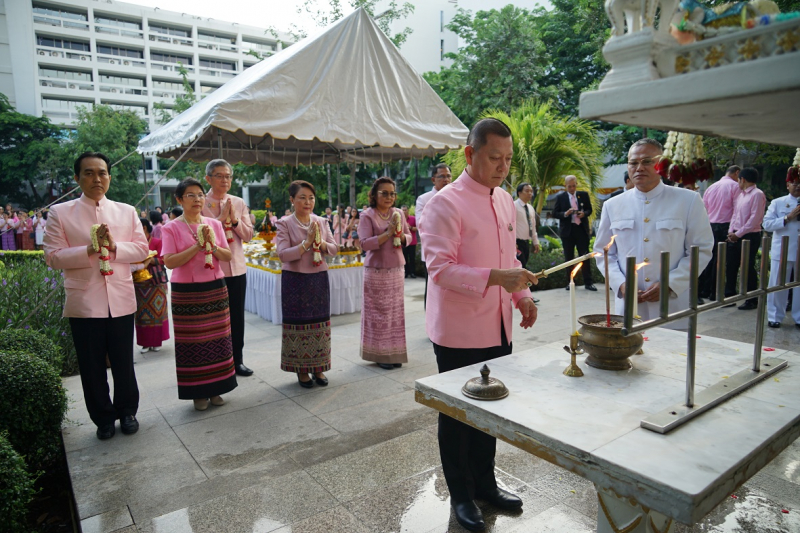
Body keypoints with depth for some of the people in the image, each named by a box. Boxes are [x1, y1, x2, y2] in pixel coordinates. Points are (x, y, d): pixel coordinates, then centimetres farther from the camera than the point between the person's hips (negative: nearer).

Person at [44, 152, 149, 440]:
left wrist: (114, 246, -15)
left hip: (121, 300, 1)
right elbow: (52, 257, -4)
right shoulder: (60, 213, 1)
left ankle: (127, 411, 31)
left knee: (124, 363, 11)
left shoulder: (127, 211, 8)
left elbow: (141, 249, 2)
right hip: (83, 303, -1)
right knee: (92, 367, 10)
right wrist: (89, 250, -17)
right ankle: (103, 418, 28)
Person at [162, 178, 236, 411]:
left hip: (216, 289, 3)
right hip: (186, 292, -3)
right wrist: (197, 246, -18)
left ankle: (215, 388, 22)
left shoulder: (214, 224, 7)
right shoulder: (172, 228, -3)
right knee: (192, 342, 2)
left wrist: (212, 245, -13)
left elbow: (227, 257, 5)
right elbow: (169, 261, -13)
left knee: (217, 339, 7)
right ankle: (198, 392, 17)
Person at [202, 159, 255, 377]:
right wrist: (222, 218, -17)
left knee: (237, 316, 11)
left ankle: (237, 359, 24)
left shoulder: (238, 203, 7)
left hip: (237, 267, 4)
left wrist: (234, 220, -12)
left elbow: (248, 235, 3)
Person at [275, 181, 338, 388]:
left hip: (319, 278, 4)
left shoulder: (321, 222, 6)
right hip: (295, 280, -4)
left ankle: (318, 368, 24)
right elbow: (283, 254, -15)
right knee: (298, 323, 3)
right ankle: (301, 370, 19)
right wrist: (307, 242, -22)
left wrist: (321, 243, -14)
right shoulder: (285, 223, -6)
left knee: (320, 323, 9)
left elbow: (334, 249, 5)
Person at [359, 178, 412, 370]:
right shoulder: (367, 215, -5)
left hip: (397, 269, 5)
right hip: (376, 271, -4)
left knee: (396, 311, 8)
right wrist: (388, 233, -21)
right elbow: (365, 243, -14)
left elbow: (408, 236, 14)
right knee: (379, 311, -1)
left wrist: (402, 236, -8)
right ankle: (380, 354, 11)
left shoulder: (398, 213, 9)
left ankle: (394, 352, 20)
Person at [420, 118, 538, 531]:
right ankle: (461, 496, 32)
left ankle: (485, 483, 42)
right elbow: (439, 268, -22)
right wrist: (497, 277, -31)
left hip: (498, 328, 7)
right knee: (458, 416, 11)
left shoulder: (505, 201, 9)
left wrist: (522, 296, 4)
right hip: (459, 333, -7)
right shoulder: (445, 204, -15)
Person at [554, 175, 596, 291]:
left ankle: (588, 282, 7)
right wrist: (565, 214, -18)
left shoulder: (584, 194, 6)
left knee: (585, 256, 1)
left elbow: (589, 210, 11)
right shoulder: (560, 197, 1)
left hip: (582, 229, 1)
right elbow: (555, 213, 1)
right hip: (567, 230, -1)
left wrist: (584, 213, -11)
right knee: (569, 258, 6)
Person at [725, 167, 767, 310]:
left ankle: (752, 300, 10)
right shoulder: (740, 195, 16)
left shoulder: (757, 194, -10)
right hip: (735, 236, 8)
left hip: (750, 236, -8)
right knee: (731, 267, 8)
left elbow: (755, 219, -16)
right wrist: (731, 231, 2)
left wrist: (738, 234, -16)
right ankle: (729, 296, 17)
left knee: (748, 268, -1)